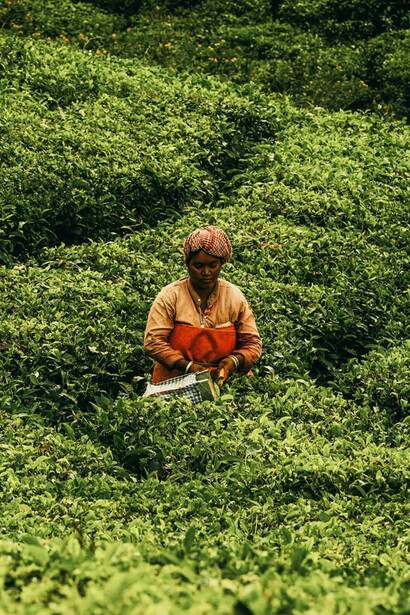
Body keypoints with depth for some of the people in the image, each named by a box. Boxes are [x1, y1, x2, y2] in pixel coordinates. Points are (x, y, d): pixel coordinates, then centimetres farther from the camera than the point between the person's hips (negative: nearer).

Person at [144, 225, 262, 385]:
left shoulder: (234, 297, 6)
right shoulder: (170, 296, -1)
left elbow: (253, 343, 10)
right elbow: (153, 342, -6)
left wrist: (234, 360, -12)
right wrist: (187, 366, -17)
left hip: (222, 382, 3)